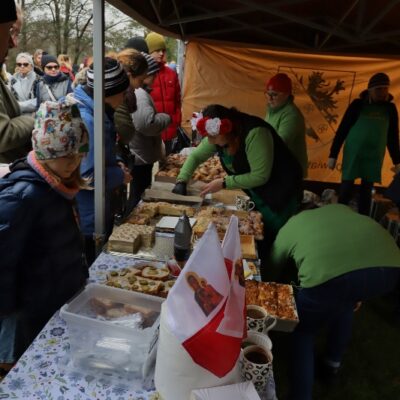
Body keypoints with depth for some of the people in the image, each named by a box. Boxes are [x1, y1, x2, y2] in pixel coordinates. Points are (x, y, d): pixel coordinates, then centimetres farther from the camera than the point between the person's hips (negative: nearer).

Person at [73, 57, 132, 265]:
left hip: (95, 212, 10)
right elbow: (87, 175, -27)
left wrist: (115, 164, 3)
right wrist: (120, 175, -13)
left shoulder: (95, 110, 5)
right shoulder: (84, 119, -27)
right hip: (86, 217, -10)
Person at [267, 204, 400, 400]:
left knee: (302, 333, 24)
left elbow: (272, 273, 42)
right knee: (344, 303, 38)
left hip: (329, 274, -4)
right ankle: (333, 362, 51)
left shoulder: (287, 229, 31)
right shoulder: (340, 208, 39)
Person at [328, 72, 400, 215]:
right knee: (346, 189, -4)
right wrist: (333, 155, -7)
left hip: (375, 157, 3)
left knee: (366, 191, 8)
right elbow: (342, 130, -3)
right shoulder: (358, 105, -4)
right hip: (353, 154, -2)